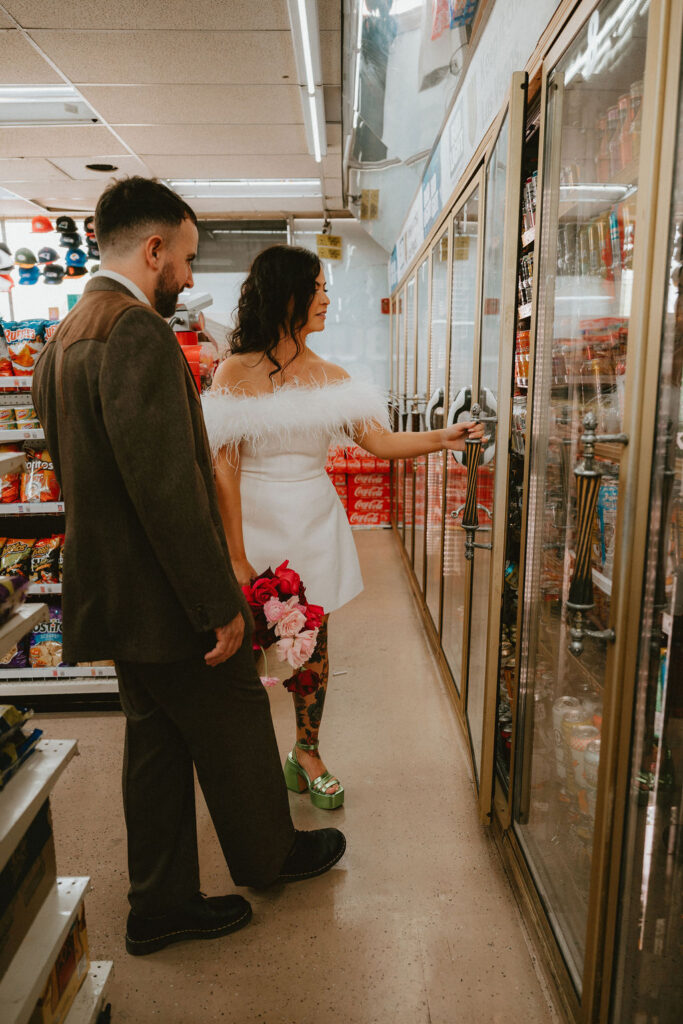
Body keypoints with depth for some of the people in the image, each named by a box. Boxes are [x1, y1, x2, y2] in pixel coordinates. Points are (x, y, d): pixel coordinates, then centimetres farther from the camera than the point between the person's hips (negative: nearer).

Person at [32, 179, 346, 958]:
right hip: (164, 600, -9)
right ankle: (268, 856, 39)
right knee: (236, 727, 13)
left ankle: (161, 904, 35)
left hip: (112, 594, 9)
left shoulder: (63, 338, 11)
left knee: (156, 742, 19)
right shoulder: (138, 334, -21)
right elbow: (169, 488, -27)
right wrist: (221, 604, -20)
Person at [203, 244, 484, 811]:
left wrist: (443, 438, -10)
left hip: (314, 525, 4)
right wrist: (237, 556, -15)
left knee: (313, 647, 11)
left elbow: (380, 441, 3)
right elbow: (224, 469, -12)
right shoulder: (236, 373, -8)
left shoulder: (331, 377, 7)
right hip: (255, 524, -4)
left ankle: (307, 755, 32)